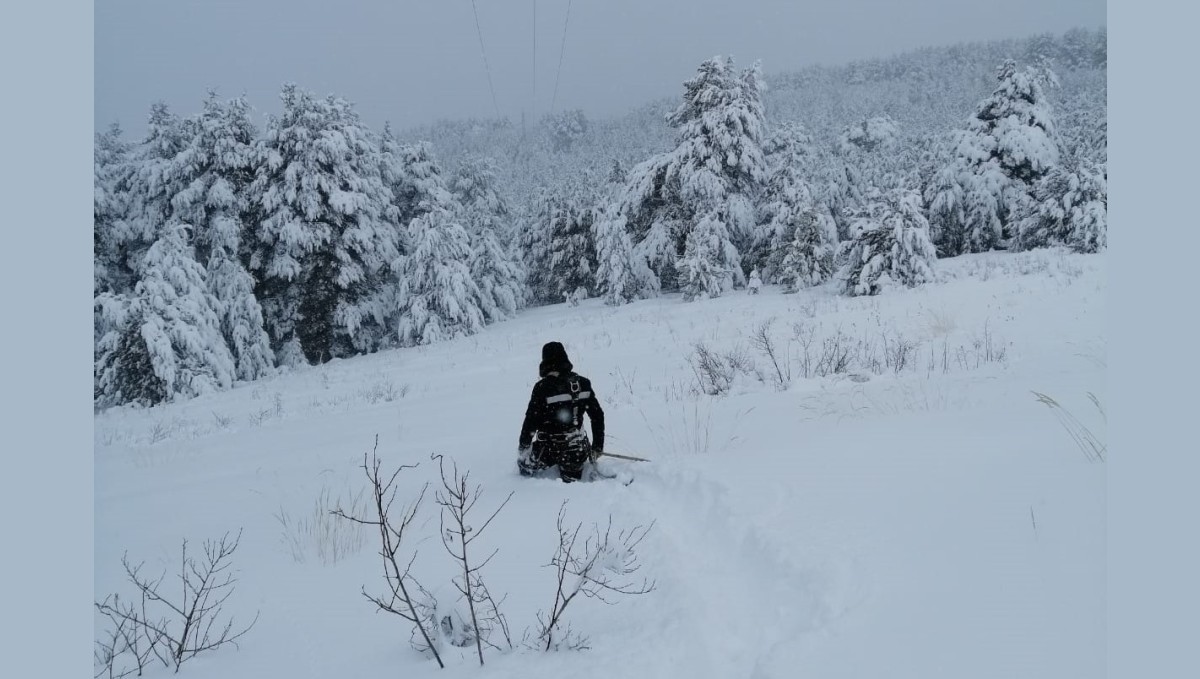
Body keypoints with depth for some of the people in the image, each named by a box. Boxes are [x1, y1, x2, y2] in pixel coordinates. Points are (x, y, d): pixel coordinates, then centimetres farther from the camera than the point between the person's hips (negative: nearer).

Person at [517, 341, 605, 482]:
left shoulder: (543, 387, -16)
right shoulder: (582, 383, 0)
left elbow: (531, 420, -11)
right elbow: (597, 415, 5)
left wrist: (523, 446, 6)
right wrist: (597, 446, 16)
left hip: (550, 448, -4)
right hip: (578, 450, 4)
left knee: (525, 465, 21)